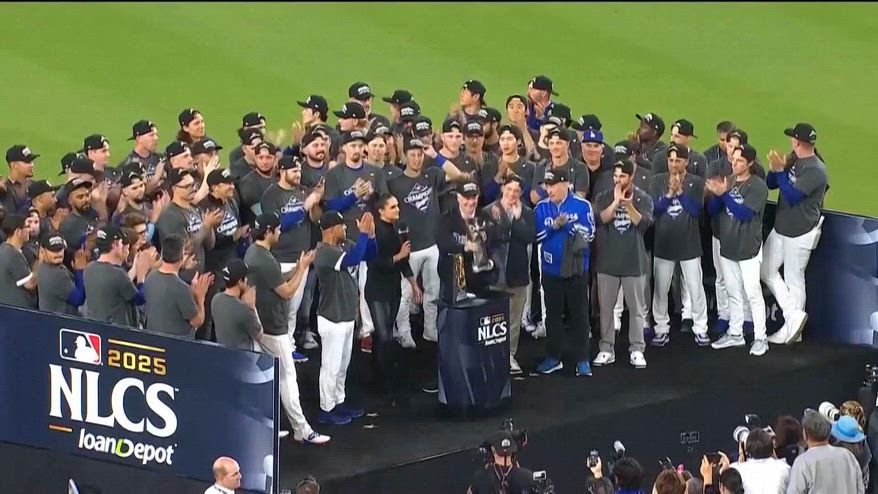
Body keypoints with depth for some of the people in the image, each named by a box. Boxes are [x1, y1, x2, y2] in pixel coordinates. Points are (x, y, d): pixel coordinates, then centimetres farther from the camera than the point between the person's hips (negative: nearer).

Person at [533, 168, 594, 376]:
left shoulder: (582, 206, -7)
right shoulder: (542, 207, 0)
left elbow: (589, 234, -10)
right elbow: (537, 235, -4)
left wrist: (567, 224, -17)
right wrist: (554, 226, -18)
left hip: (577, 268, -3)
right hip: (551, 269, 3)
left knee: (579, 314, 2)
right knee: (553, 314, 11)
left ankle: (582, 359, 6)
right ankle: (553, 358, 20)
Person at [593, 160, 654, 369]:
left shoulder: (643, 198, -1)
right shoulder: (603, 197, 3)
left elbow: (644, 222, -15)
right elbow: (601, 218, -13)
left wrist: (628, 204, -27)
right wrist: (616, 201, -21)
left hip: (633, 260, -1)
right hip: (607, 260, 1)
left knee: (636, 308, 3)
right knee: (606, 307, 6)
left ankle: (637, 350, 9)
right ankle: (606, 349, 14)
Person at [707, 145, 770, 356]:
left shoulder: (757, 186, -11)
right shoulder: (727, 182, 8)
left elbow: (745, 213, -20)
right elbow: (711, 210, 6)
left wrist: (724, 194, -26)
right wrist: (716, 194, -15)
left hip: (748, 249, -6)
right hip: (727, 247, 6)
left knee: (753, 294, -6)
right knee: (733, 293, 15)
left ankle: (760, 338, -2)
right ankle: (735, 333, 24)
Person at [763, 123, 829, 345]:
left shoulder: (816, 171, -21)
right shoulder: (792, 160, 5)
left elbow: (792, 196, -25)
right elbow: (771, 184, 8)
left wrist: (780, 170, -23)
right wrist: (776, 168, -12)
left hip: (800, 234, -9)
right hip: (781, 228, 9)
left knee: (794, 280, -1)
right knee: (767, 270, 11)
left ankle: (792, 326, 8)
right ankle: (794, 316, 13)